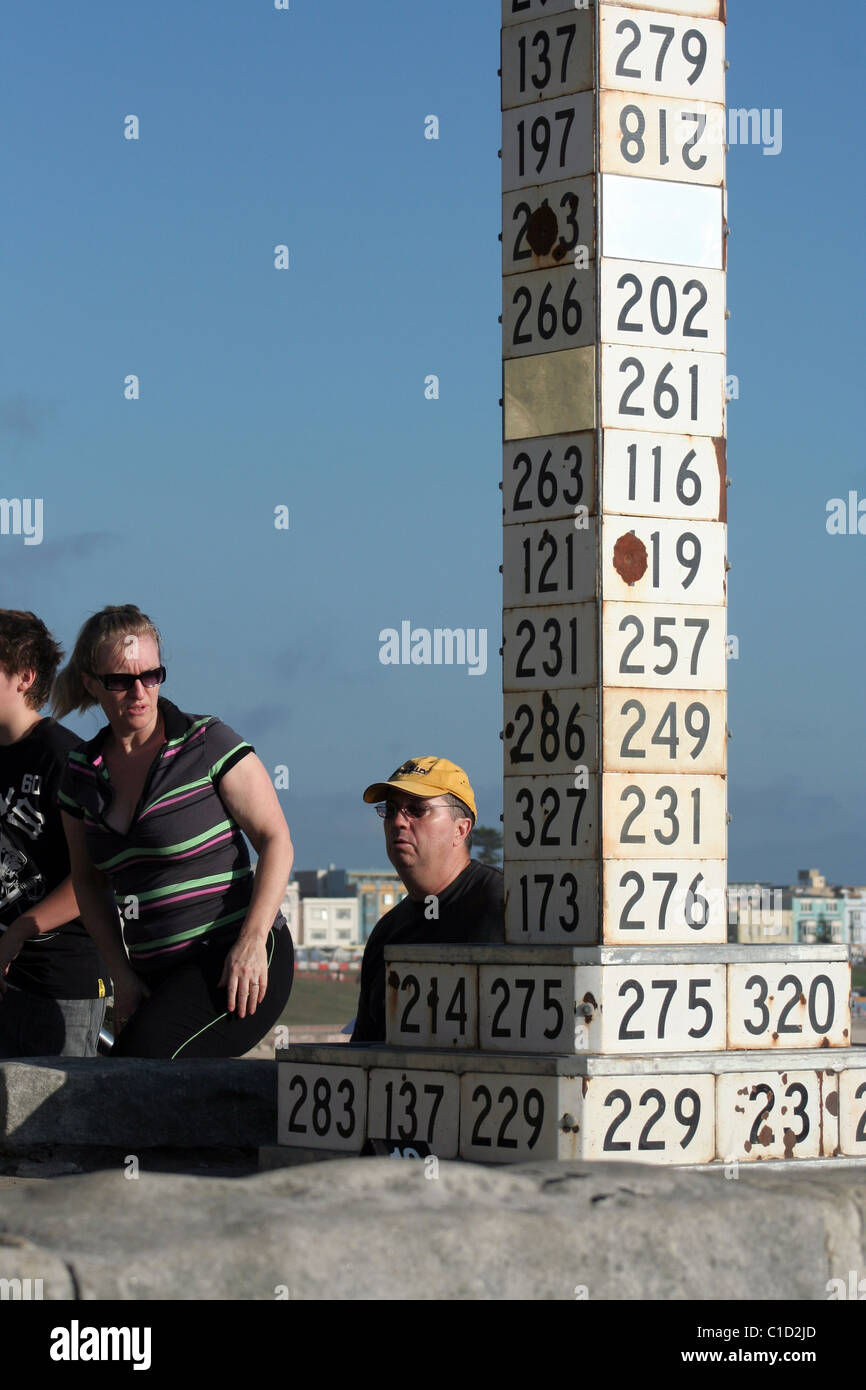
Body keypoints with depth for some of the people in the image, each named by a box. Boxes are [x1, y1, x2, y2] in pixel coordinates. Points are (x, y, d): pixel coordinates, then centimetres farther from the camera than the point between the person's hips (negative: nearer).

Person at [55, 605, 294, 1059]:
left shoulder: (206, 742, -5)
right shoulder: (81, 774, 10)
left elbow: (275, 840, -5)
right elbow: (89, 883, 19)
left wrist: (251, 943, -16)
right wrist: (122, 974, 6)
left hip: (240, 968, -6)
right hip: (159, 976, 6)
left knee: (142, 1059, -28)